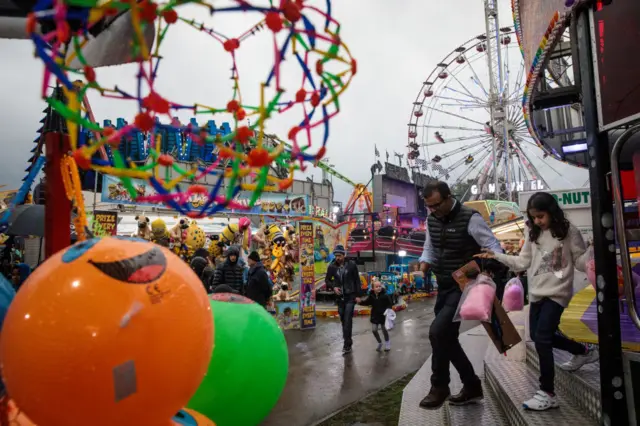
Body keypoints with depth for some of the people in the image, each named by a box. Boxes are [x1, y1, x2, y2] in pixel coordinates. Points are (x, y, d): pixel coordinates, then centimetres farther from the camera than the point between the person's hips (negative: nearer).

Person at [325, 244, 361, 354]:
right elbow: (327, 280, 7)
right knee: (343, 319, 12)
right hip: (339, 297, 3)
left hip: (350, 296, -3)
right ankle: (348, 339, 30)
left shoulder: (352, 264, -9)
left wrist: (358, 295, -5)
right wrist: (333, 287, -12)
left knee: (348, 320, -9)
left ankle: (347, 344, -2)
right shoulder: (332, 266, -5)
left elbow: (357, 280, -3)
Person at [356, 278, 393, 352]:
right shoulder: (371, 296, -6)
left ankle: (387, 343, 32)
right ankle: (379, 343, 26)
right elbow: (367, 302, 6)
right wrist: (360, 301, -9)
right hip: (375, 315, 3)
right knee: (374, 330, 2)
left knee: (384, 329, 7)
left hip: (383, 315, -3)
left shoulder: (385, 295, -16)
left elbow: (390, 304, -9)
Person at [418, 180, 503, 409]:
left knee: (438, 331, -18)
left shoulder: (470, 218, -17)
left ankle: (439, 387, 3)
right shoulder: (431, 219, 4)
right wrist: (425, 262, -4)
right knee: (446, 337, 11)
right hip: (443, 287, 8)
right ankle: (472, 386, 29)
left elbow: (493, 246, -14)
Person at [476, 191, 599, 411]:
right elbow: (523, 262, 6)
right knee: (539, 336, 17)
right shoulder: (532, 234, 7)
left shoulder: (569, 232, -8)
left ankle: (547, 393, 0)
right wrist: (496, 256, -4)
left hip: (557, 292, -7)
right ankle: (584, 351, 42)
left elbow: (581, 262, -6)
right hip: (536, 292, 7)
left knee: (542, 339, -12)